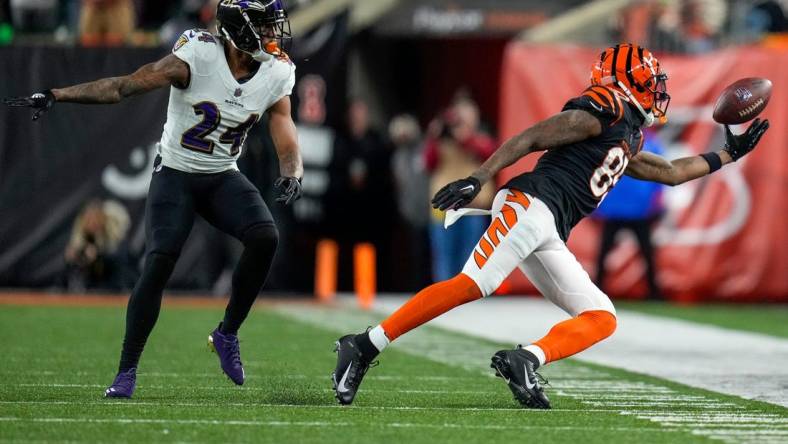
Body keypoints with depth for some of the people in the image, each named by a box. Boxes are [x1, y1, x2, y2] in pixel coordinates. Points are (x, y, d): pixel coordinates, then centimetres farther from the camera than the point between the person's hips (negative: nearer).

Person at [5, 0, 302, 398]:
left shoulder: (276, 73, -7)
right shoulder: (198, 55, -21)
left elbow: (285, 134, -3)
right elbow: (125, 86, -21)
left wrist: (292, 174, -26)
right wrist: (55, 96, -26)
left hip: (223, 178, 4)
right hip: (175, 174, -4)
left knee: (264, 237, -23)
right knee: (158, 265, -17)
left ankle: (227, 334, -4)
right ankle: (126, 371, -3)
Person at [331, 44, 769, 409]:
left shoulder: (628, 143, 29)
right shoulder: (602, 111, 0)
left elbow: (671, 172, 45)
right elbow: (529, 139, -8)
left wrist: (728, 155, 44)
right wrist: (478, 179, -19)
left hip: (550, 237, 10)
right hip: (531, 205, -10)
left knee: (601, 320, -1)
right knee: (473, 285, -25)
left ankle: (525, 360, -22)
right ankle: (366, 346, -24)